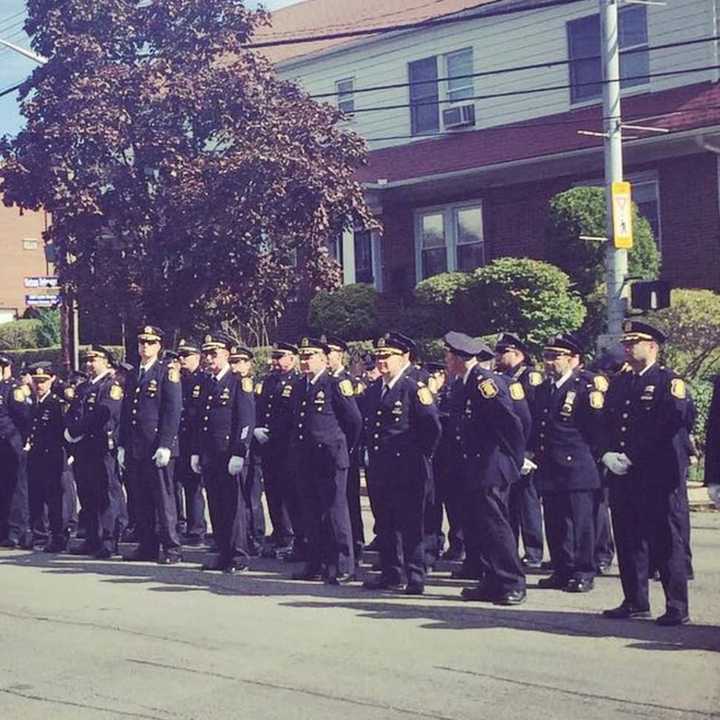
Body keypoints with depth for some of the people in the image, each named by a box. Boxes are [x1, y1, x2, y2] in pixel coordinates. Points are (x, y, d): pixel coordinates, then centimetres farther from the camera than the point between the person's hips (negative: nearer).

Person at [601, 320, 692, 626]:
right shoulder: (618, 383, 17)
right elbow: (605, 423, 15)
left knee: (665, 540, -3)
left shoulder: (669, 381, -4)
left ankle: (677, 608, 2)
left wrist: (632, 458, -17)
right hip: (622, 475, 7)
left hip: (659, 476, -6)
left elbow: (668, 427, -14)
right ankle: (635, 601, 20)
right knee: (628, 539, 10)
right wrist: (608, 455, -4)